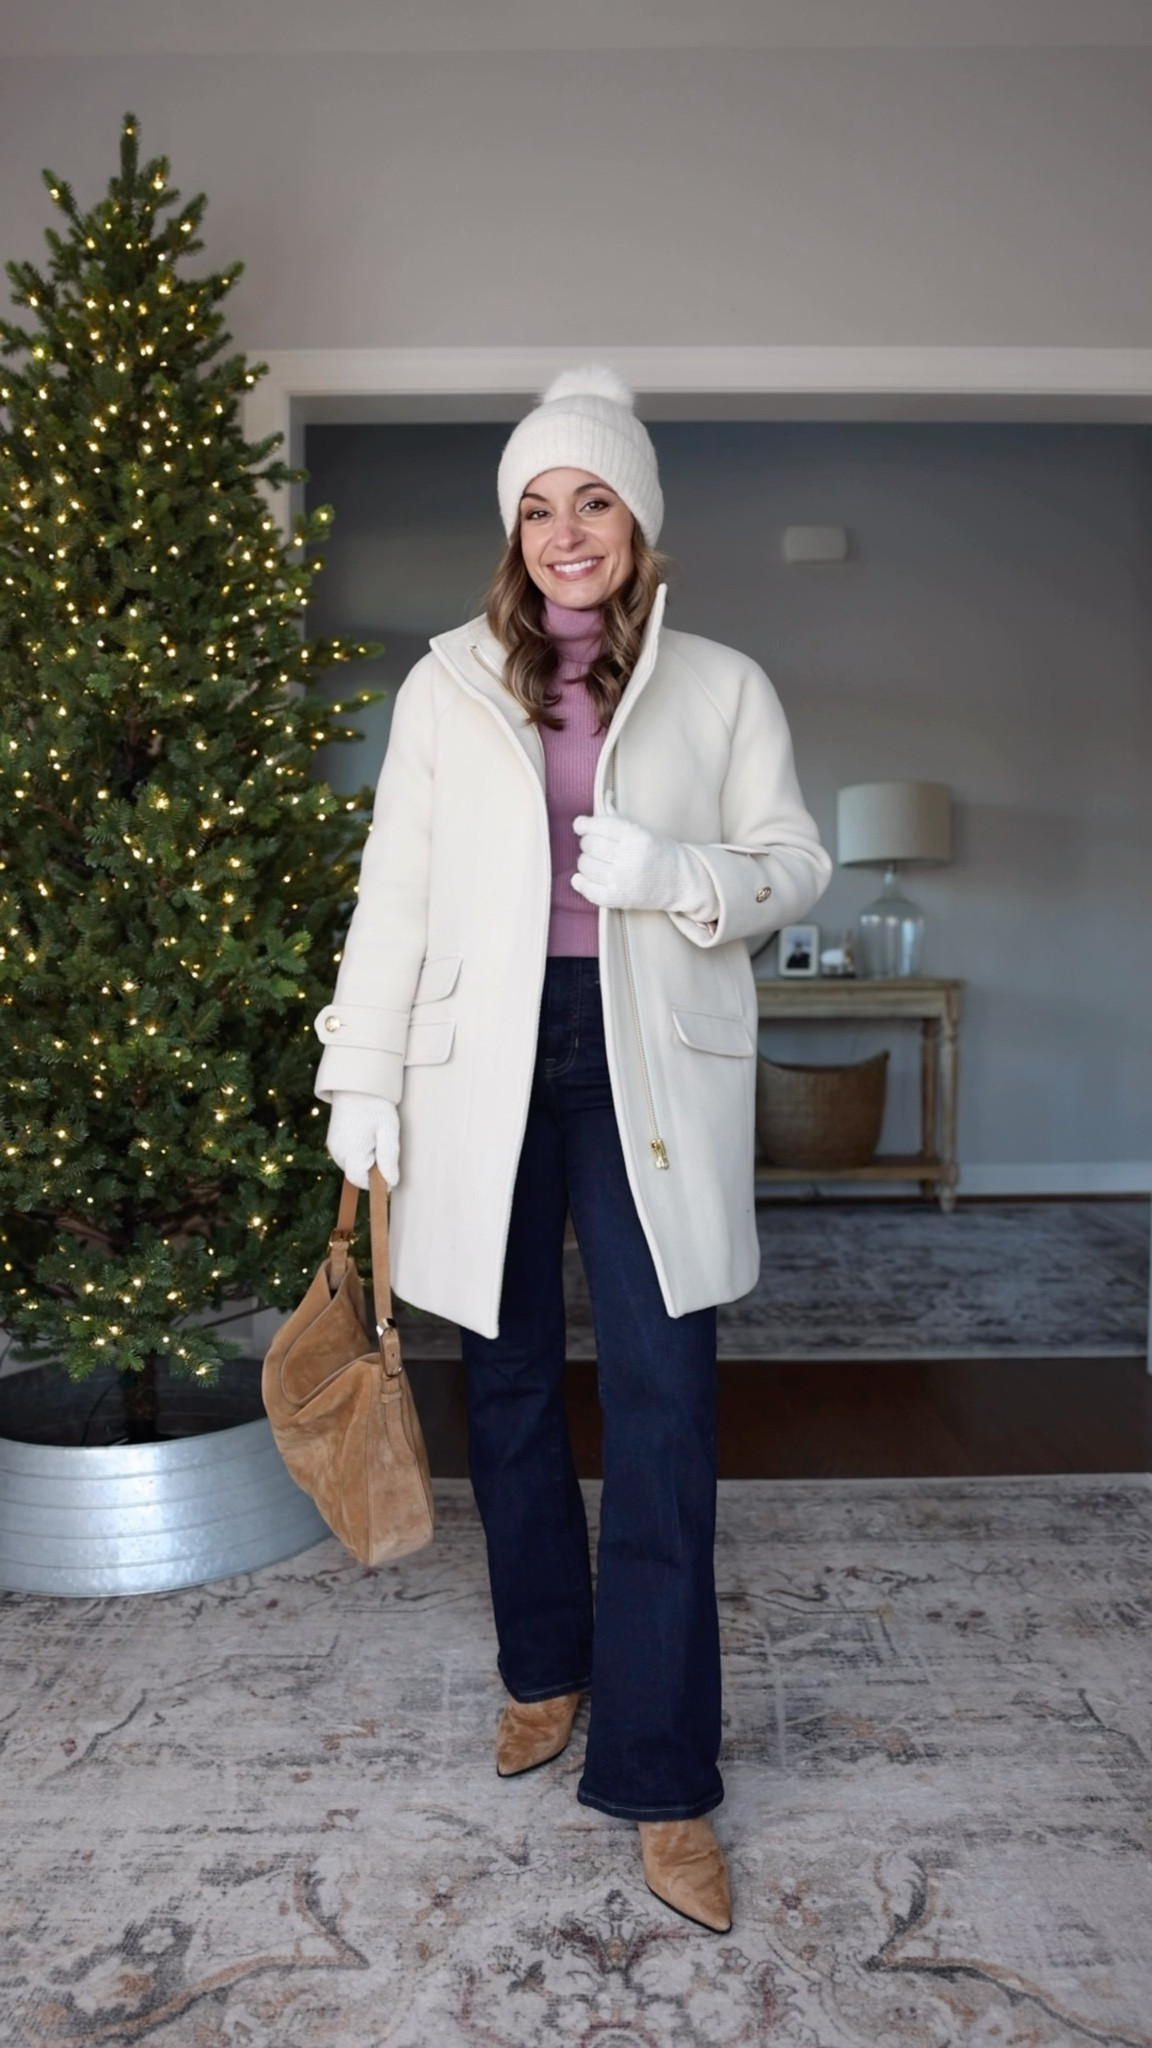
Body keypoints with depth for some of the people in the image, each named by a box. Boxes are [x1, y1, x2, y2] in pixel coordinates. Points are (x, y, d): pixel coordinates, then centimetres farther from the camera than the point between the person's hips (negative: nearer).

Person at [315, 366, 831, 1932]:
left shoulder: (722, 685, 7)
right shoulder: (447, 684, 8)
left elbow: (796, 865, 7)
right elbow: (392, 891, 6)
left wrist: (679, 873, -14)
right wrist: (362, 1079, 1)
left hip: (650, 1067, -1)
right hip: (486, 1063, 2)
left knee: (665, 1405, -4)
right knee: (511, 1377, 11)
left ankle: (663, 1779, 9)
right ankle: (546, 1666, 34)